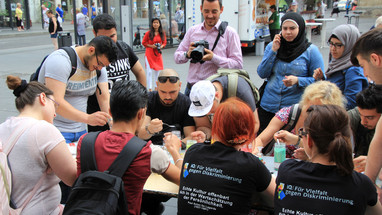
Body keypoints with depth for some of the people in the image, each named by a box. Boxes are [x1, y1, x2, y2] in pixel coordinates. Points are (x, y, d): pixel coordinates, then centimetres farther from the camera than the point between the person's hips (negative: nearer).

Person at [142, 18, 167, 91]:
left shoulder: (162, 33, 3)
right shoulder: (148, 33, -6)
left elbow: (164, 42, 15)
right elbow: (143, 42, 1)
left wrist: (161, 46, -6)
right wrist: (151, 46, -13)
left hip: (158, 53, 4)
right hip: (149, 54, -4)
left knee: (157, 71, 10)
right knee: (149, 71, -6)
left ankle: (156, 87, 24)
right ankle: (150, 88, 1)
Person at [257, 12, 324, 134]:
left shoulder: (311, 51, -3)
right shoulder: (272, 46, 7)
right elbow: (262, 74, 0)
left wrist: (297, 81, -19)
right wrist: (273, 51, -7)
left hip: (295, 109, -3)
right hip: (268, 106, 3)